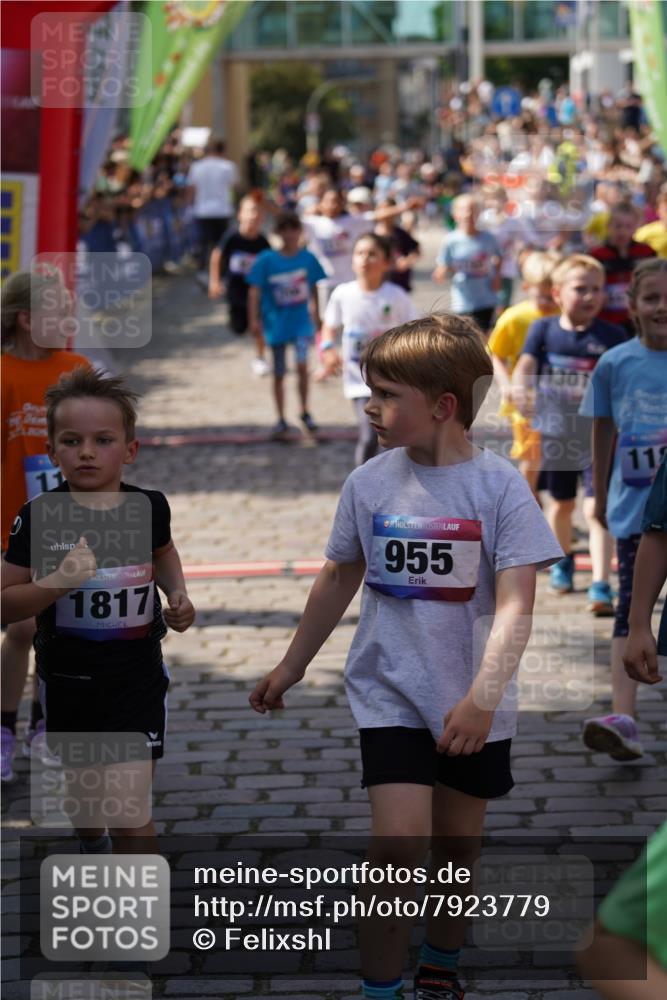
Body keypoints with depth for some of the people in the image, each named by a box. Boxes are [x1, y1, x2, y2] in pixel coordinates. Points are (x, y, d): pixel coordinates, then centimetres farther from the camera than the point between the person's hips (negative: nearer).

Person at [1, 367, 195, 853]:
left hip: (138, 675, -1)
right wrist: (60, 581, -31)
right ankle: (94, 851, 55)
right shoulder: (40, 517, -15)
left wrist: (178, 593, 1)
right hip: (69, 680, 1)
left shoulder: (149, 507, -7)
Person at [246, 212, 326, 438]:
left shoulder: (308, 258, -4)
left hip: (301, 320, 0)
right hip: (276, 323, 0)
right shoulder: (266, 260, -9)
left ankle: (305, 412, 0)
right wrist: (254, 320, -11)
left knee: (302, 364, -18)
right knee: (279, 374, 10)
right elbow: (254, 292, -6)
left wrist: (316, 315, 16)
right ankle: (281, 419, 24)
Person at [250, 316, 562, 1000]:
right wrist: (291, 668, 20)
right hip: (389, 693, 0)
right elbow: (339, 580, 12)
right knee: (398, 841, -15)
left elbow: (515, 604, -18)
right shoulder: (369, 483, -3)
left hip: (471, 706, 0)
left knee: (458, 841, 14)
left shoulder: (499, 486, -13)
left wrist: (482, 698, -30)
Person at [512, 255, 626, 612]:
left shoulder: (612, 336, -7)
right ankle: (563, 562, 47)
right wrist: (518, 389, -31)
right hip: (555, 433, 3)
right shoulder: (544, 329, -2)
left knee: (596, 508, -13)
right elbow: (526, 364, -11)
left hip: (597, 436, -3)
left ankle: (601, 587, -15)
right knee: (561, 503, 21)